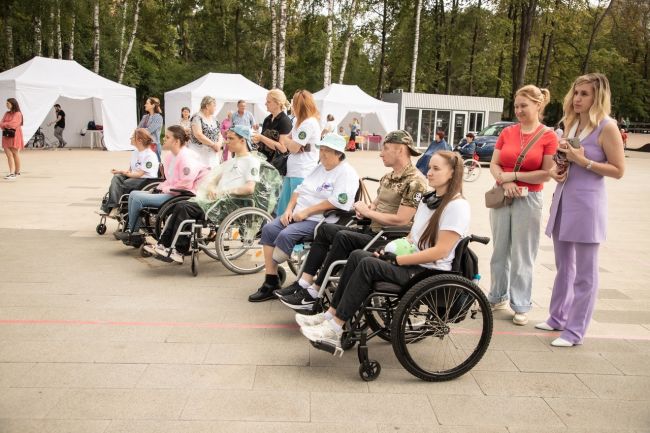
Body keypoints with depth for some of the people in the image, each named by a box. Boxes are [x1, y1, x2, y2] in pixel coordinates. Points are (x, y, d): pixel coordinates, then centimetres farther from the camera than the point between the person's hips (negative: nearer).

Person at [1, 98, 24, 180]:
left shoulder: (18, 114, -5)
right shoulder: (7, 113, 16)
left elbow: (13, 124, -14)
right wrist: (7, 126, -11)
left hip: (15, 136, -6)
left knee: (15, 154, 2)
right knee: (9, 154, -3)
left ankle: (17, 172, 13)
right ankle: (11, 173, -4)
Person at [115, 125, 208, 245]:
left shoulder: (186, 158, -17)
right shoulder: (171, 156, 14)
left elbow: (185, 185, -23)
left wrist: (166, 189, -13)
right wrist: (161, 187, 5)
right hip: (169, 193, 11)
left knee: (138, 198, -16)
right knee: (133, 194, 4)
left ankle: (130, 232, 5)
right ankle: (135, 234, 3)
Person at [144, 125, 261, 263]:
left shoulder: (251, 161, -1)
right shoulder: (231, 161, 28)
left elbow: (249, 188, -15)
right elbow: (214, 177, 27)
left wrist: (226, 191, -15)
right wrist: (211, 187, 4)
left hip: (229, 204, -8)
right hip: (217, 200, 9)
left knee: (184, 208, -20)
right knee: (181, 206, -10)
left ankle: (178, 251, -15)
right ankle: (164, 244, -10)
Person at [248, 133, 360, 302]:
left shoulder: (346, 173, -8)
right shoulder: (320, 167, 18)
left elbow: (336, 202, -21)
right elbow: (300, 189, 17)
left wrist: (306, 212, -19)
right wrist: (289, 209, 0)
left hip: (321, 221, -9)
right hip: (299, 215, 9)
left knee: (286, 235, -27)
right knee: (269, 229, -8)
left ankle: (272, 282, -3)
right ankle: (271, 282, -5)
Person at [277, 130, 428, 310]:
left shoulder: (415, 181, -14)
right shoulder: (387, 178, 14)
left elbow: (402, 220, -22)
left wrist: (368, 212, -11)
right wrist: (364, 209, -2)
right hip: (371, 231, 10)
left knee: (343, 237, -28)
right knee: (326, 229, 2)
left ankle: (313, 294, -19)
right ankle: (304, 283, -3)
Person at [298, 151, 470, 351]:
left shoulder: (458, 206, -13)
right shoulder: (429, 199, 16)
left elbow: (440, 252, -20)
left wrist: (398, 259, -18)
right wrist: (392, 249, 2)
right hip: (413, 261, 9)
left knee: (368, 264, -25)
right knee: (357, 255, -8)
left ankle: (334, 330, -20)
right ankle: (331, 315, -7)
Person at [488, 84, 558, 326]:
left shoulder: (548, 136, -5)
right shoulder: (507, 132, 7)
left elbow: (547, 174, -11)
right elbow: (494, 165, 5)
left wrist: (513, 175, -12)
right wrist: (505, 181, -13)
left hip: (529, 199, -4)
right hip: (501, 196, 4)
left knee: (522, 256, 1)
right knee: (500, 251, 12)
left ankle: (521, 306, 11)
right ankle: (498, 298, 25)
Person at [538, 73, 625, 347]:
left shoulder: (607, 127, -9)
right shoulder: (571, 123, 12)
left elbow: (618, 170, -10)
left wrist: (583, 161, -18)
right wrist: (555, 170, 1)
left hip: (587, 203, -7)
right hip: (563, 199, 7)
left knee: (584, 273, 1)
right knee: (563, 267, 17)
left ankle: (575, 331, 9)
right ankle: (558, 317, 30)